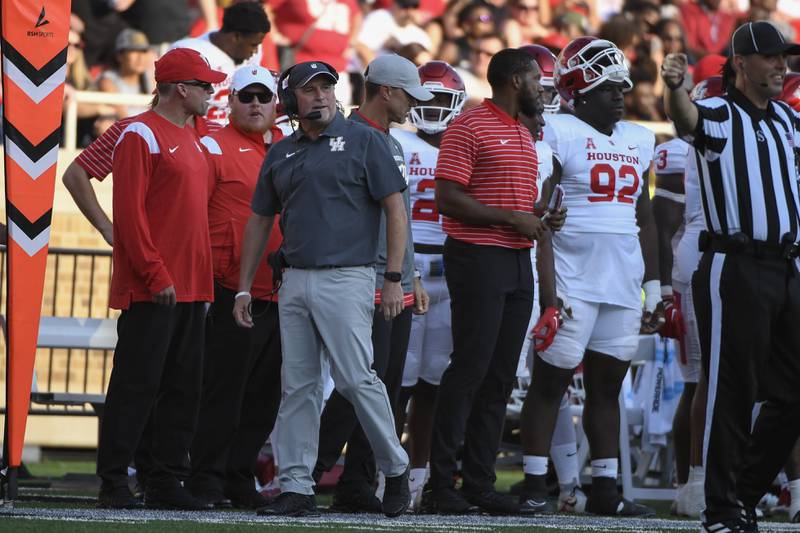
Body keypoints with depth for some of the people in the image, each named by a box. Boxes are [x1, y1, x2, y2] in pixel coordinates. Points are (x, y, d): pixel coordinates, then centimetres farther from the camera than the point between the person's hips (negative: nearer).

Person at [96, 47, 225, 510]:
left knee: (184, 389, 7)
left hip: (190, 291, 9)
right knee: (136, 385, -7)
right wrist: (156, 275, -18)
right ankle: (114, 483, -4)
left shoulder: (193, 141, 20)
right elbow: (130, 211, -14)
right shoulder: (141, 135, -8)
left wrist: (205, 282, 17)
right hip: (151, 291, -9)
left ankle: (167, 482, 12)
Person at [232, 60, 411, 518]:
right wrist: (244, 288, 16)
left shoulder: (363, 141, -1)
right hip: (295, 282, 6)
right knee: (298, 386, 4)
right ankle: (297, 487, 5)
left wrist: (394, 278, -10)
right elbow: (260, 221, 21)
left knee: (356, 379, -11)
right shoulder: (281, 154, 15)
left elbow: (396, 208, -4)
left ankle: (396, 468, 5)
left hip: (347, 278, -5)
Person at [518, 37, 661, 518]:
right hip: (571, 276, -7)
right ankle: (534, 483, 1)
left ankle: (605, 488, 11)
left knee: (608, 385, 8)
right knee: (552, 381, -3)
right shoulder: (559, 133, -6)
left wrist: (653, 284, 16)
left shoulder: (637, 140, 15)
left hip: (623, 281, 7)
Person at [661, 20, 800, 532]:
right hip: (736, 270, -7)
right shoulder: (719, 116, -8)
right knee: (733, 393, -4)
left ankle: (747, 492, 21)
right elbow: (686, 118, -30)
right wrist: (675, 86, -53)